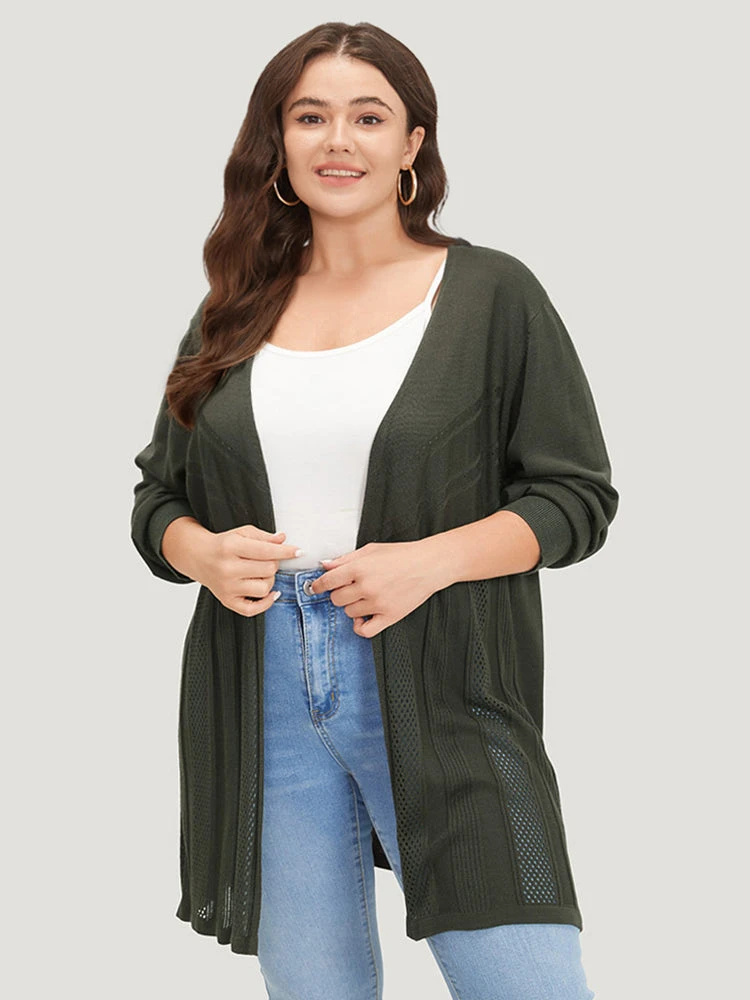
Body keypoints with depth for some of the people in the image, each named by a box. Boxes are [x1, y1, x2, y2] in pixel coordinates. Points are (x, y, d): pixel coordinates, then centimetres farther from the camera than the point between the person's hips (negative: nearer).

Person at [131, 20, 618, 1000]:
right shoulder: (232, 314, 11)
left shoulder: (492, 293, 0)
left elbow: (578, 496, -1)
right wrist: (200, 551, -6)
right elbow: (156, 497, 17)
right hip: (263, 692, 4)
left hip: (436, 692, -3)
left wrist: (429, 560, -16)